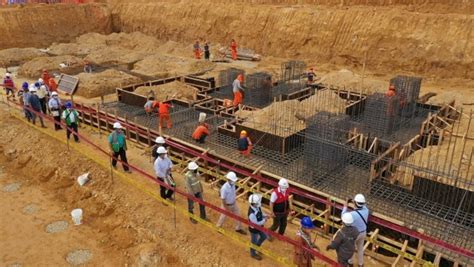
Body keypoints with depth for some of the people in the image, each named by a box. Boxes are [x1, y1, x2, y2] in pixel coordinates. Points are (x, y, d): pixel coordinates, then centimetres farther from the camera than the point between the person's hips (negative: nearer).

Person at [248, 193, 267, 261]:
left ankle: (256, 247, 54)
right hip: (254, 229, -8)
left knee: (264, 237, 28)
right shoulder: (252, 214, -41)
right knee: (254, 242, 18)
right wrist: (264, 220, -20)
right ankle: (253, 254, 47)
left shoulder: (257, 207, -16)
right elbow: (256, 224, -30)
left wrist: (264, 216, -13)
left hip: (259, 227, 8)